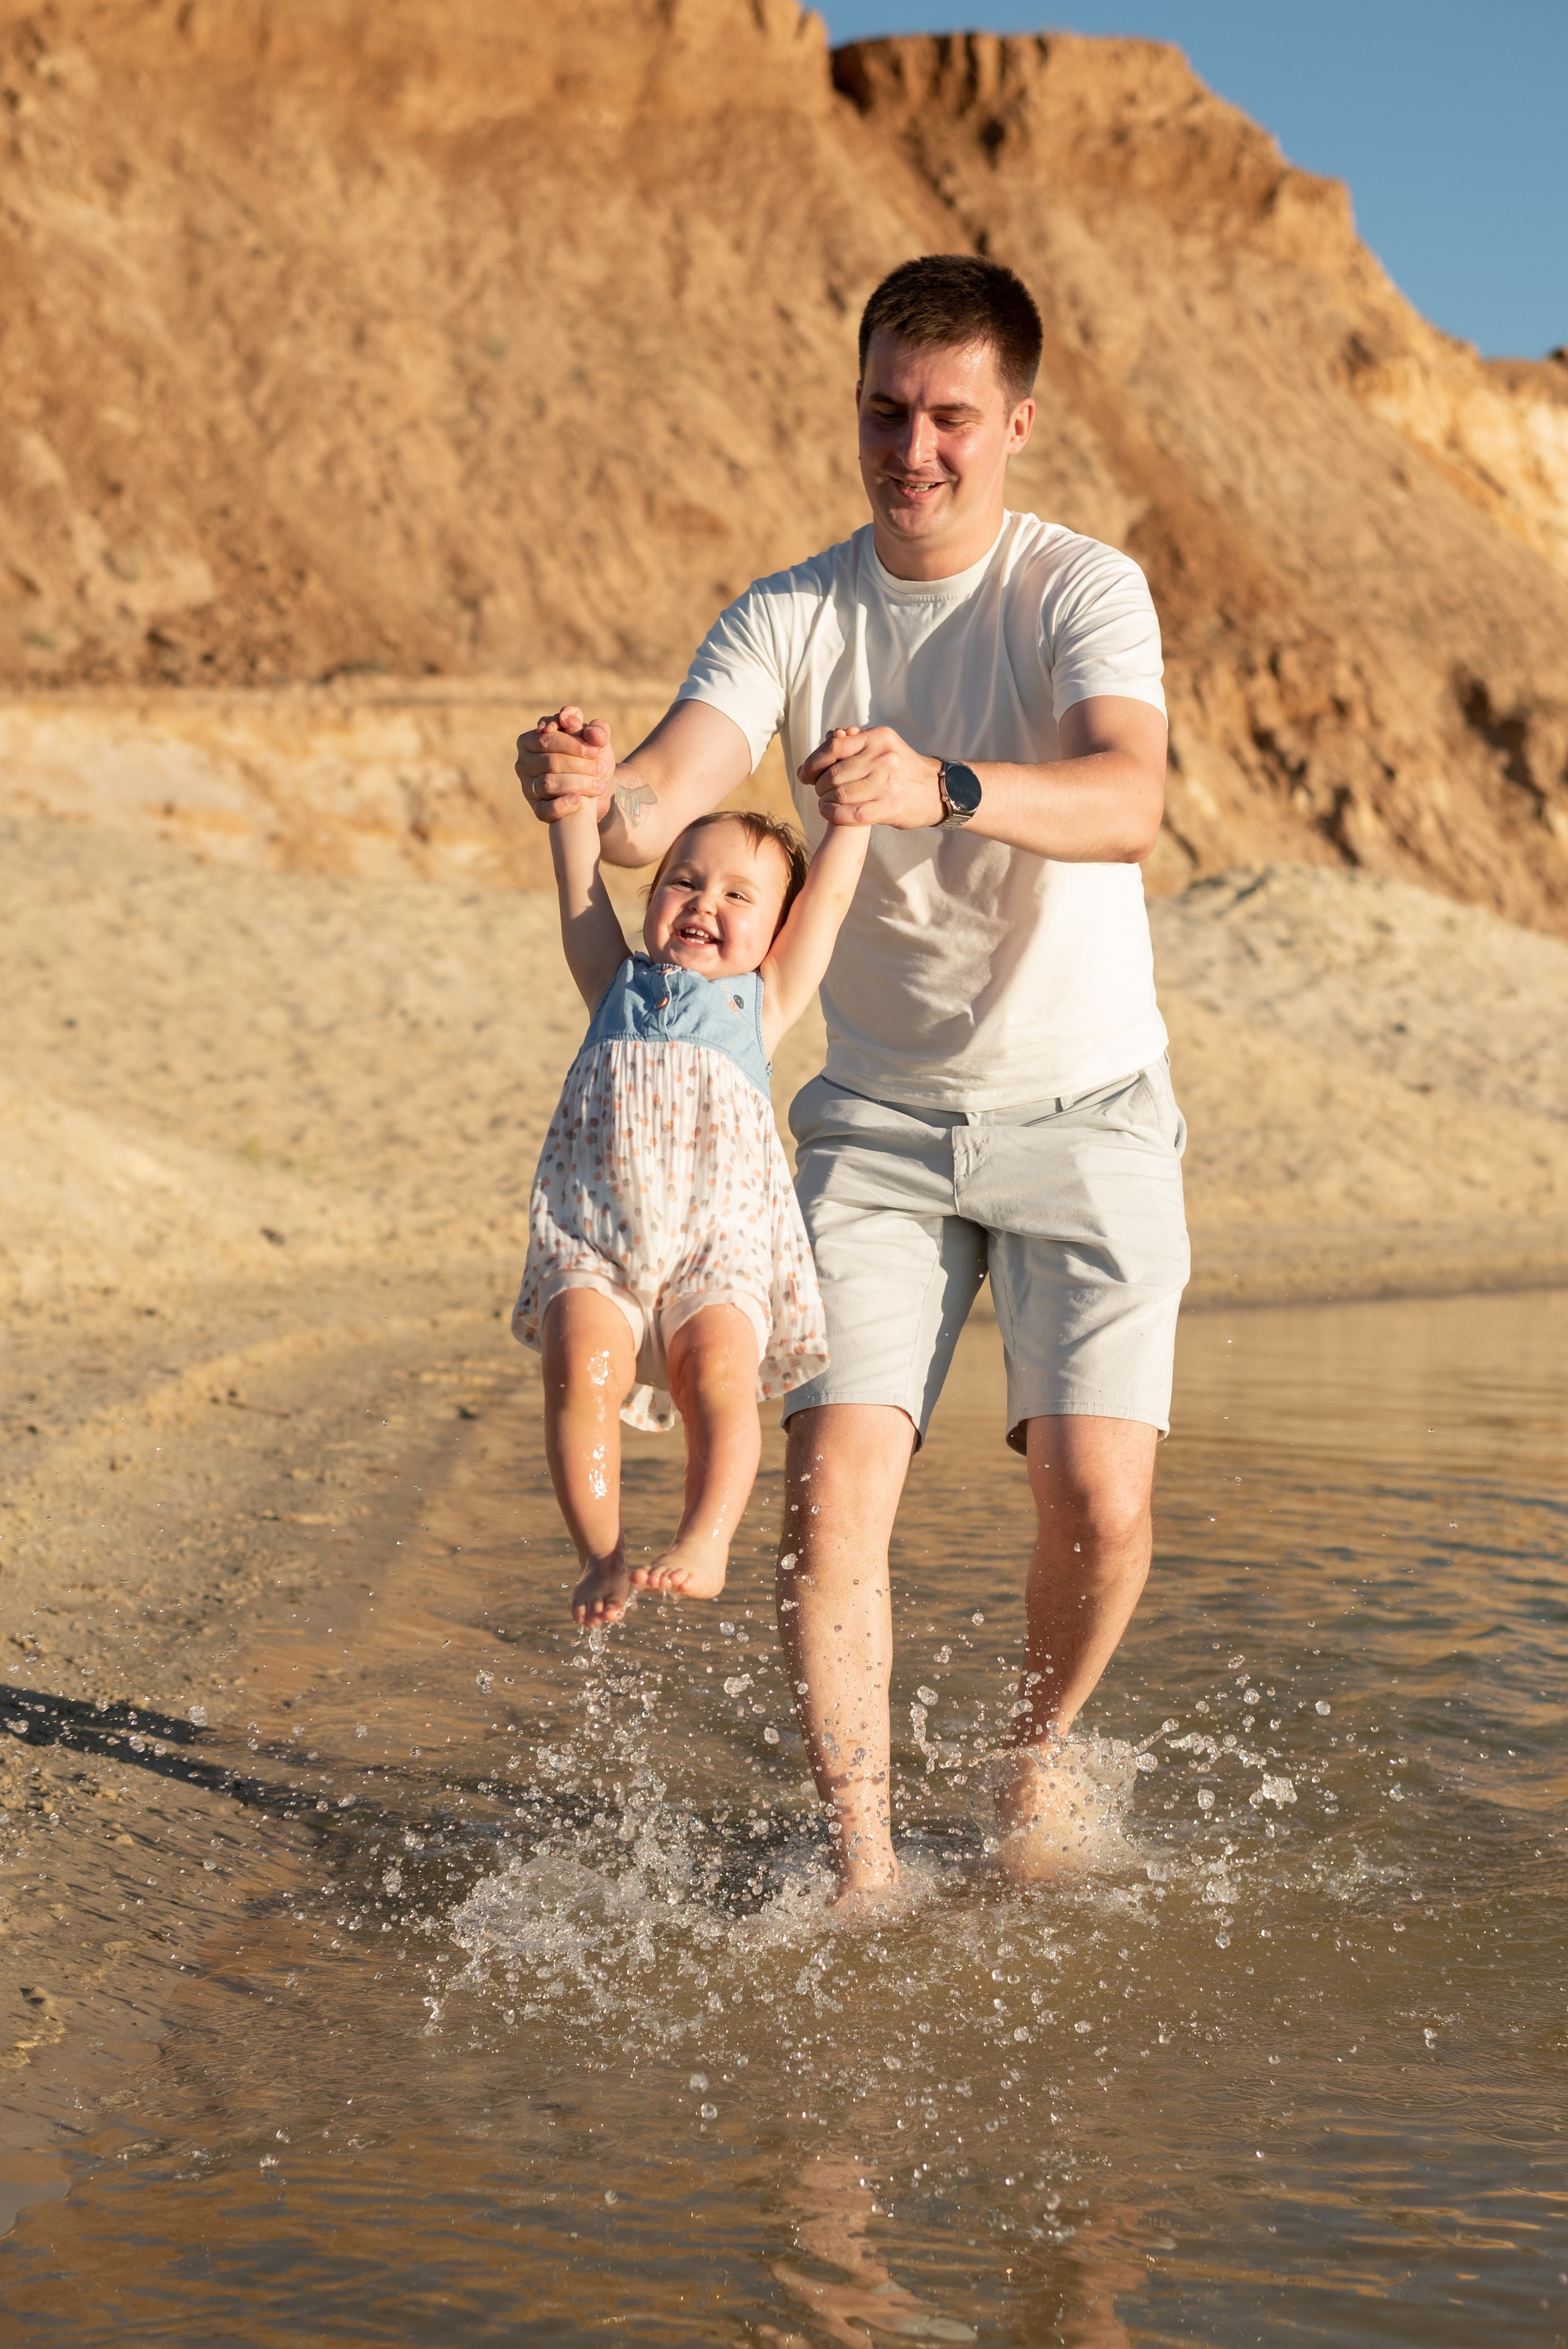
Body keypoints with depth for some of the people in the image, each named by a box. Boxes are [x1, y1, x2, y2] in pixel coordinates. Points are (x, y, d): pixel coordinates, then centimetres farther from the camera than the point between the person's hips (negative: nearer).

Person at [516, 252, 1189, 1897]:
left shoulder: (1085, 592, -11)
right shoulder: (787, 619, -2)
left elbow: (1127, 803, -30)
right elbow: (662, 803, -17)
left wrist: (940, 787, -49)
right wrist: (596, 791, -42)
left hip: (1082, 1113, -2)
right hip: (878, 1118, 2)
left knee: (1098, 1500, -10)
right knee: (832, 1483, -12)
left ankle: (1038, 1743, 22)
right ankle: (861, 1868, 0)